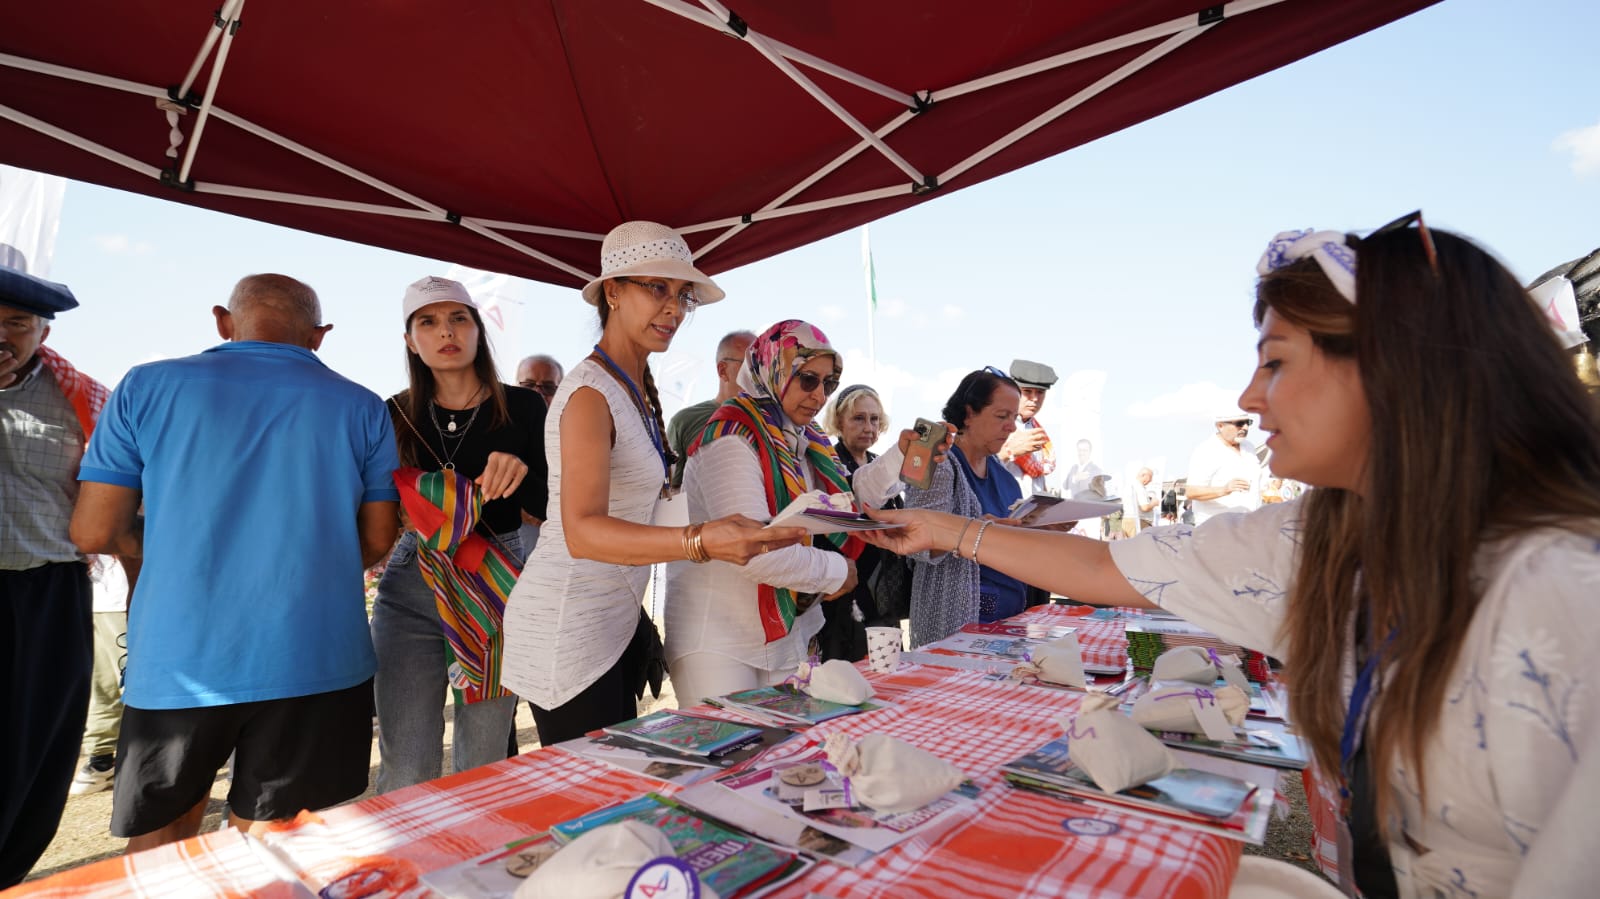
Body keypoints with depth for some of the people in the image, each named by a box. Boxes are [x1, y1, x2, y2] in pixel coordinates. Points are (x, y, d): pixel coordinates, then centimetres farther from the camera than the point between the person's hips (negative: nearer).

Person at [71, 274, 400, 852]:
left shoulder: (147, 387, 1)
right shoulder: (362, 408, 0)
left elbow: (94, 532, 1)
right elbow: (376, 542, 3)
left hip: (177, 664, 1)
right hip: (315, 664, 0)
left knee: (157, 857, 21)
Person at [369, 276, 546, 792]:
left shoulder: (522, 407, -1)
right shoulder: (397, 415, 5)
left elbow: (545, 508, -3)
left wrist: (520, 473, -22)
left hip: (497, 588, -1)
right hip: (411, 587, 2)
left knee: (483, 769, 10)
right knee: (406, 773, 4)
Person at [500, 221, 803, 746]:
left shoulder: (639, 389, 9)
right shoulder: (590, 393, -19)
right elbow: (583, 531, -33)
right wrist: (701, 541, -45)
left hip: (619, 616, 9)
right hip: (570, 628, -9)